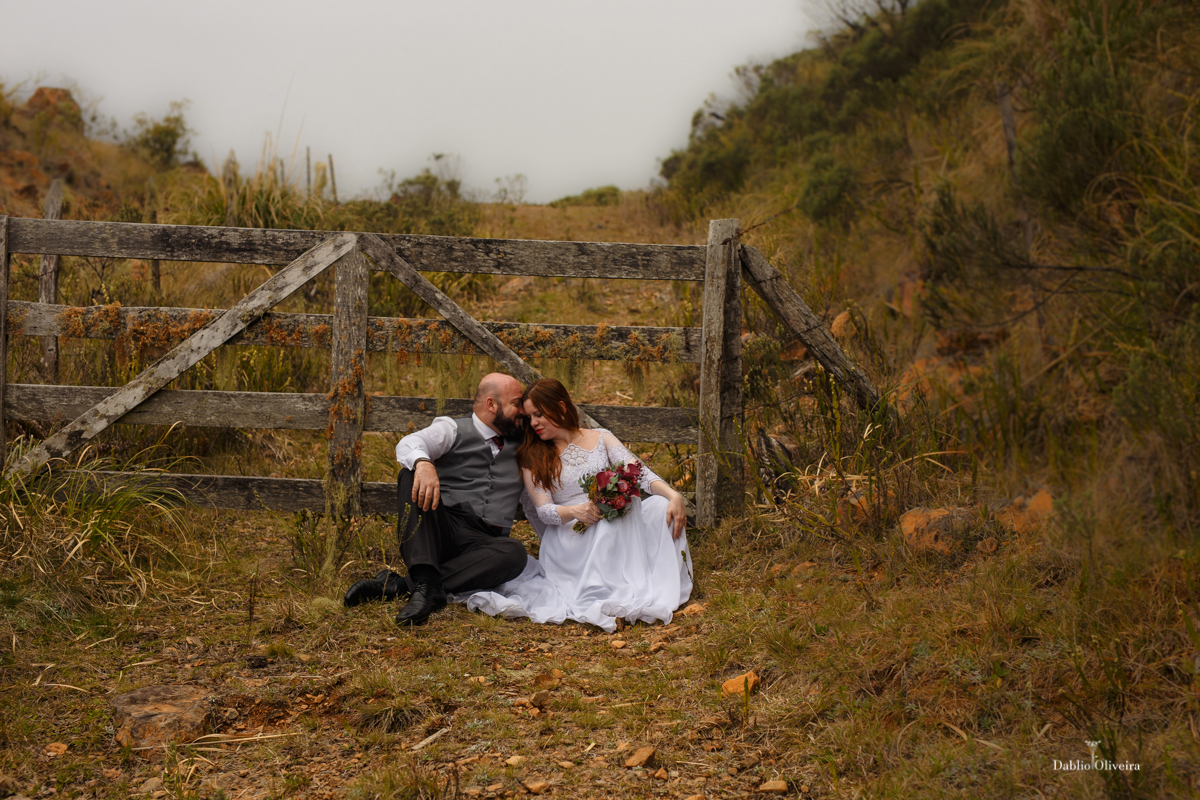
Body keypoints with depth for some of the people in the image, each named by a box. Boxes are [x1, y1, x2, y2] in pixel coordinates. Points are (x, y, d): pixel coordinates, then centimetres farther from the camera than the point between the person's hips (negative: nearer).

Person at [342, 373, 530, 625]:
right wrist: (423, 463, -35)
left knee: (515, 553, -33)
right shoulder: (453, 430, 8)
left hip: (482, 544, 2)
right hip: (439, 532, -2)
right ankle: (426, 584, -44)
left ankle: (399, 584, -35)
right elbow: (408, 444, -13)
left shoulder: (521, 445, 22)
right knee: (413, 475, -28)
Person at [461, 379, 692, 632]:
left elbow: (638, 473, 1)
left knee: (659, 505, -26)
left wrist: (674, 496, -20)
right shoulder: (532, 458, 12)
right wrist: (575, 511, -24)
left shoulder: (601, 439, 15)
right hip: (568, 540, -3)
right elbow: (544, 510, 0)